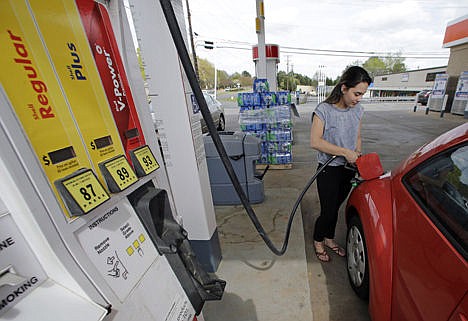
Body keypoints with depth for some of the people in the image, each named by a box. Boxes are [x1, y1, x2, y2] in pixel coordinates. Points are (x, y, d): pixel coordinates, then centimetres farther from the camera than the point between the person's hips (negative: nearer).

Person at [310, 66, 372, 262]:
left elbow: (357, 137, 15)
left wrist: (357, 153, -3)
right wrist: (345, 152, -23)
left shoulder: (358, 110, 4)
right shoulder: (324, 110, -17)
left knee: (335, 207, 20)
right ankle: (318, 241, 31)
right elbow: (315, 142, -24)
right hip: (329, 170, -6)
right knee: (328, 211, 2)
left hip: (349, 169, 6)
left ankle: (329, 239, 42)